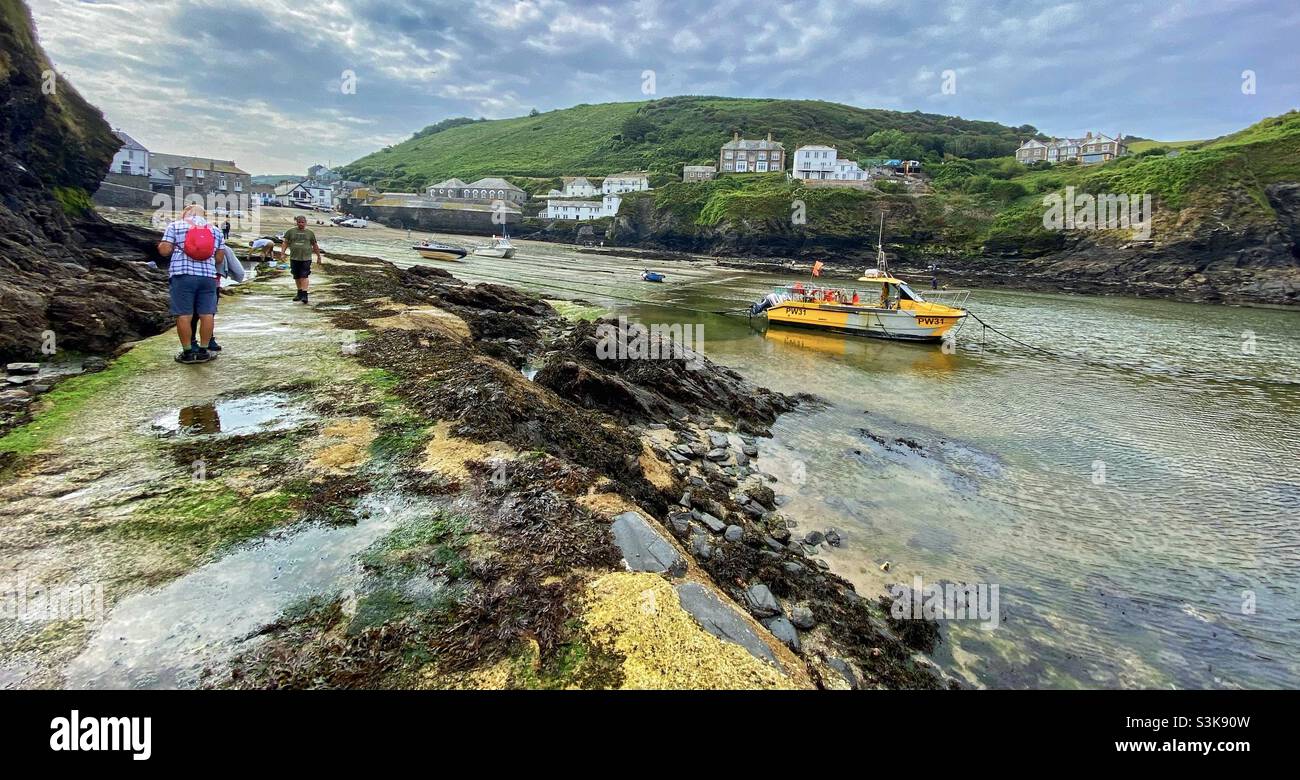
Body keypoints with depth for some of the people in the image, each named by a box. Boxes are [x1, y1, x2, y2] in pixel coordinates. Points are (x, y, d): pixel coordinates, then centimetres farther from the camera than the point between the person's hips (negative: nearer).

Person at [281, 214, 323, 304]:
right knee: (297, 277, 10)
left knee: (304, 276, -11)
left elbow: (315, 246, 15)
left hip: (306, 258, -2)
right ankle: (299, 293, 23)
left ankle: (304, 295, -15)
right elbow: (285, 243, 8)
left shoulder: (310, 233, 9)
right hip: (294, 258, 2)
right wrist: (283, 253, -4)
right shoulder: (290, 231, 9)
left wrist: (319, 257, 16)